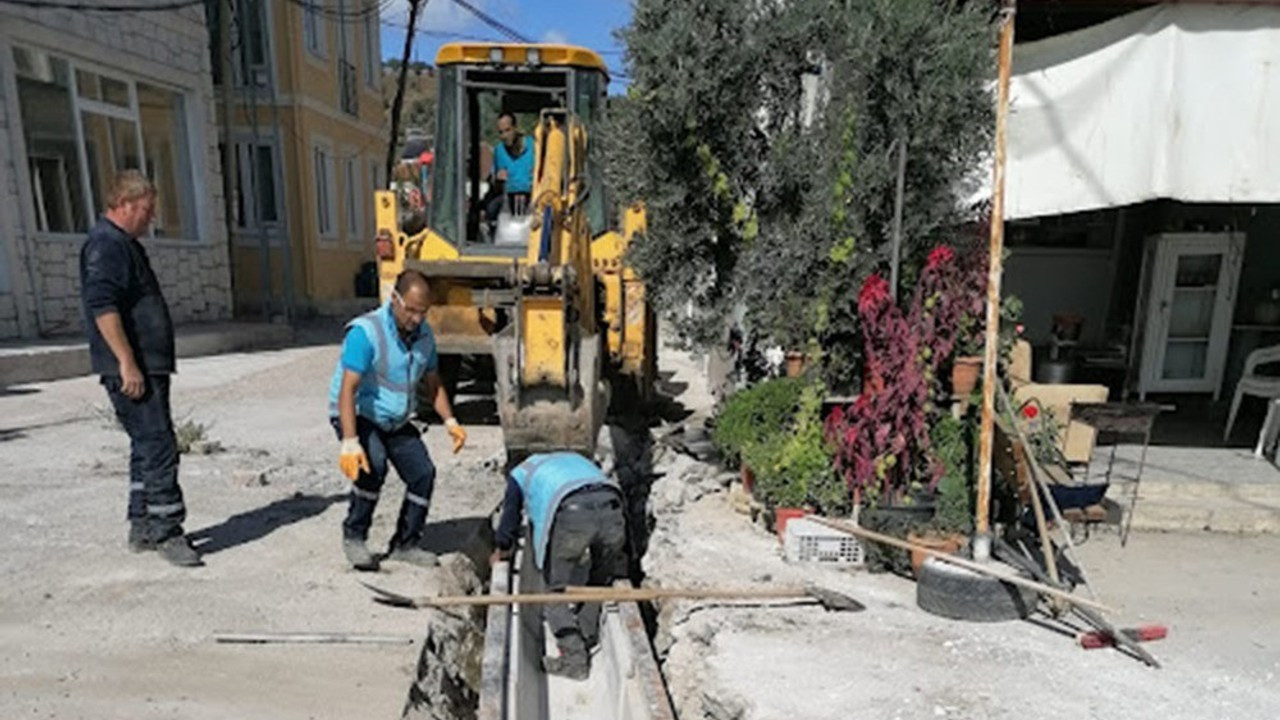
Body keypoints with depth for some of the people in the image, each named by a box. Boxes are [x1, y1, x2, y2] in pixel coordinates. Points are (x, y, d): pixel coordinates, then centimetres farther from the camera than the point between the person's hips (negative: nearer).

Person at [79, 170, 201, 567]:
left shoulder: (124, 244, 21)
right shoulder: (106, 245, -12)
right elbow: (102, 306, -23)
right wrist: (127, 363, -25)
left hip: (147, 367, 11)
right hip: (132, 370, -11)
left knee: (148, 447, 14)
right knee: (159, 446, -10)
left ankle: (142, 527, 23)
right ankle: (166, 531, -4)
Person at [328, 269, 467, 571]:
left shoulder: (424, 334, -4)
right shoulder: (366, 331, -26)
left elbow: (433, 383, 7)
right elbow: (347, 390, -32)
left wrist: (450, 421, -6)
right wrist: (349, 442, -41)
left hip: (396, 421, 6)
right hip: (357, 415, -6)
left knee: (423, 473, -6)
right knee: (374, 464, -31)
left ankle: (405, 545, 12)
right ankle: (354, 537, -8)